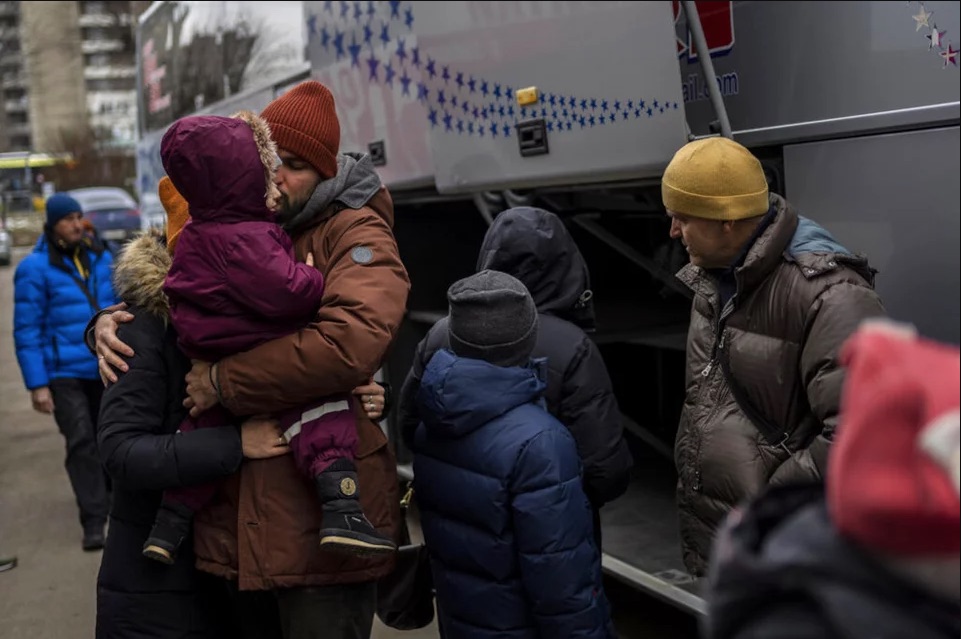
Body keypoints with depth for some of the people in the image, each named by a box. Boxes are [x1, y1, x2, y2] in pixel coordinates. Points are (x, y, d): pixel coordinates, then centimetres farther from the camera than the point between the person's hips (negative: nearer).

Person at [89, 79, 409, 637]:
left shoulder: (356, 235, -7)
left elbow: (350, 342, -27)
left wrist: (224, 380, -18)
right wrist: (111, 323, 4)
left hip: (320, 513, -6)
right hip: (237, 515, 6)